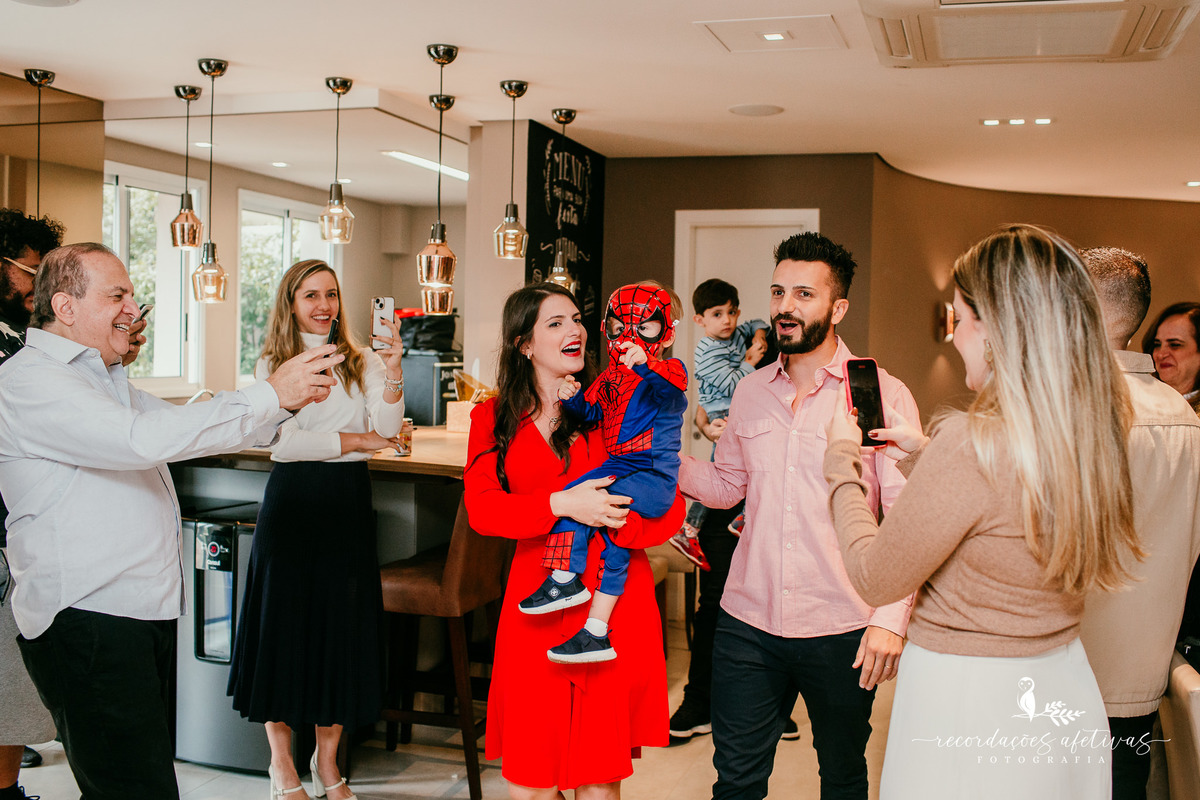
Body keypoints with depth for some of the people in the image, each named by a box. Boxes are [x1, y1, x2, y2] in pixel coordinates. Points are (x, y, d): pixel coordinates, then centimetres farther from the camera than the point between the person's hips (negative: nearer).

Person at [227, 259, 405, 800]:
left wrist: (392, 368, -19)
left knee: (343, 628, 7)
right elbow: (283, 442, -9)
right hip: (292, 503, -2)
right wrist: (358, 439, -8)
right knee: (285, 623, 3)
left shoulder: (361, 362, 7)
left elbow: (387, 431, -7)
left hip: (348, 503, 2)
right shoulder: (272, 365, 3)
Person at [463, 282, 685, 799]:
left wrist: (610, 523, -19)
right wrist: (561, 506, -19)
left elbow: (670, 505, -2)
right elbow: (481, 507, -6)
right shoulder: (494, 418, 9)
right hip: (536, 606, 1)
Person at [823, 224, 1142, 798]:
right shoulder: (1096, 432, -4)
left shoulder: (971, 444, -28)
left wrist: (842, 459, -3)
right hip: (1064, 685, 8)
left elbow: (875, 579, -16)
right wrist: (923, 451, 18)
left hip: (968, 704, -7)